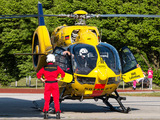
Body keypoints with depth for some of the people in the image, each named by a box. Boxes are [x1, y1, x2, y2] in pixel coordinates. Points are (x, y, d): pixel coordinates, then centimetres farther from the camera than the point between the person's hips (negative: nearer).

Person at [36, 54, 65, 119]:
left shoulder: (44, 68, 0)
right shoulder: (57, 67, 0)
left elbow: (38, 74, -6)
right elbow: (63, 74, -4)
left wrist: (42, 80, 1)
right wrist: (59, 79, 1)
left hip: (47, 84, 0)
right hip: (55, 84, 0)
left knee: (47, 100, 5)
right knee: (56, 100, 3)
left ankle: (45, 112, -2)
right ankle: (57, 113, -3)